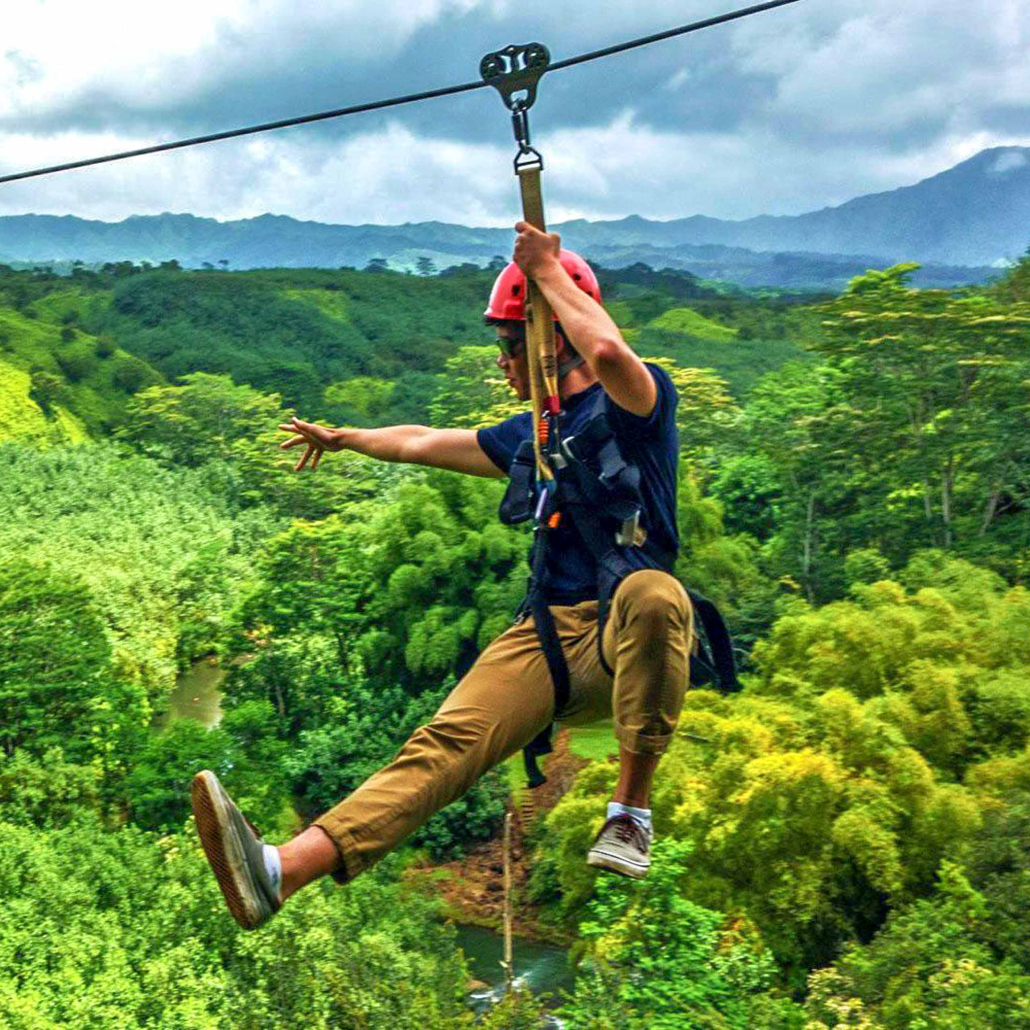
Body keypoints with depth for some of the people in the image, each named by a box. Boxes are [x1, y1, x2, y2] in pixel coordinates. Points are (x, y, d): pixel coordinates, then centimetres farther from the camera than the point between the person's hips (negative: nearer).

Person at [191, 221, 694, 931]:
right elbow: (423, 442, 40)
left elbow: (611, 353, -25)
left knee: (651, 591, -40)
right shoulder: (527, 434, 23)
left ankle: (632, 812, -26)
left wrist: (547, 270, -10)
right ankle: (285, 869, -39)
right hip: (548, 635, 5)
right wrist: (344, 438, 55)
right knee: (445, 744, -20)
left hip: (630, 637, -5)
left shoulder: (639, 403, 1)